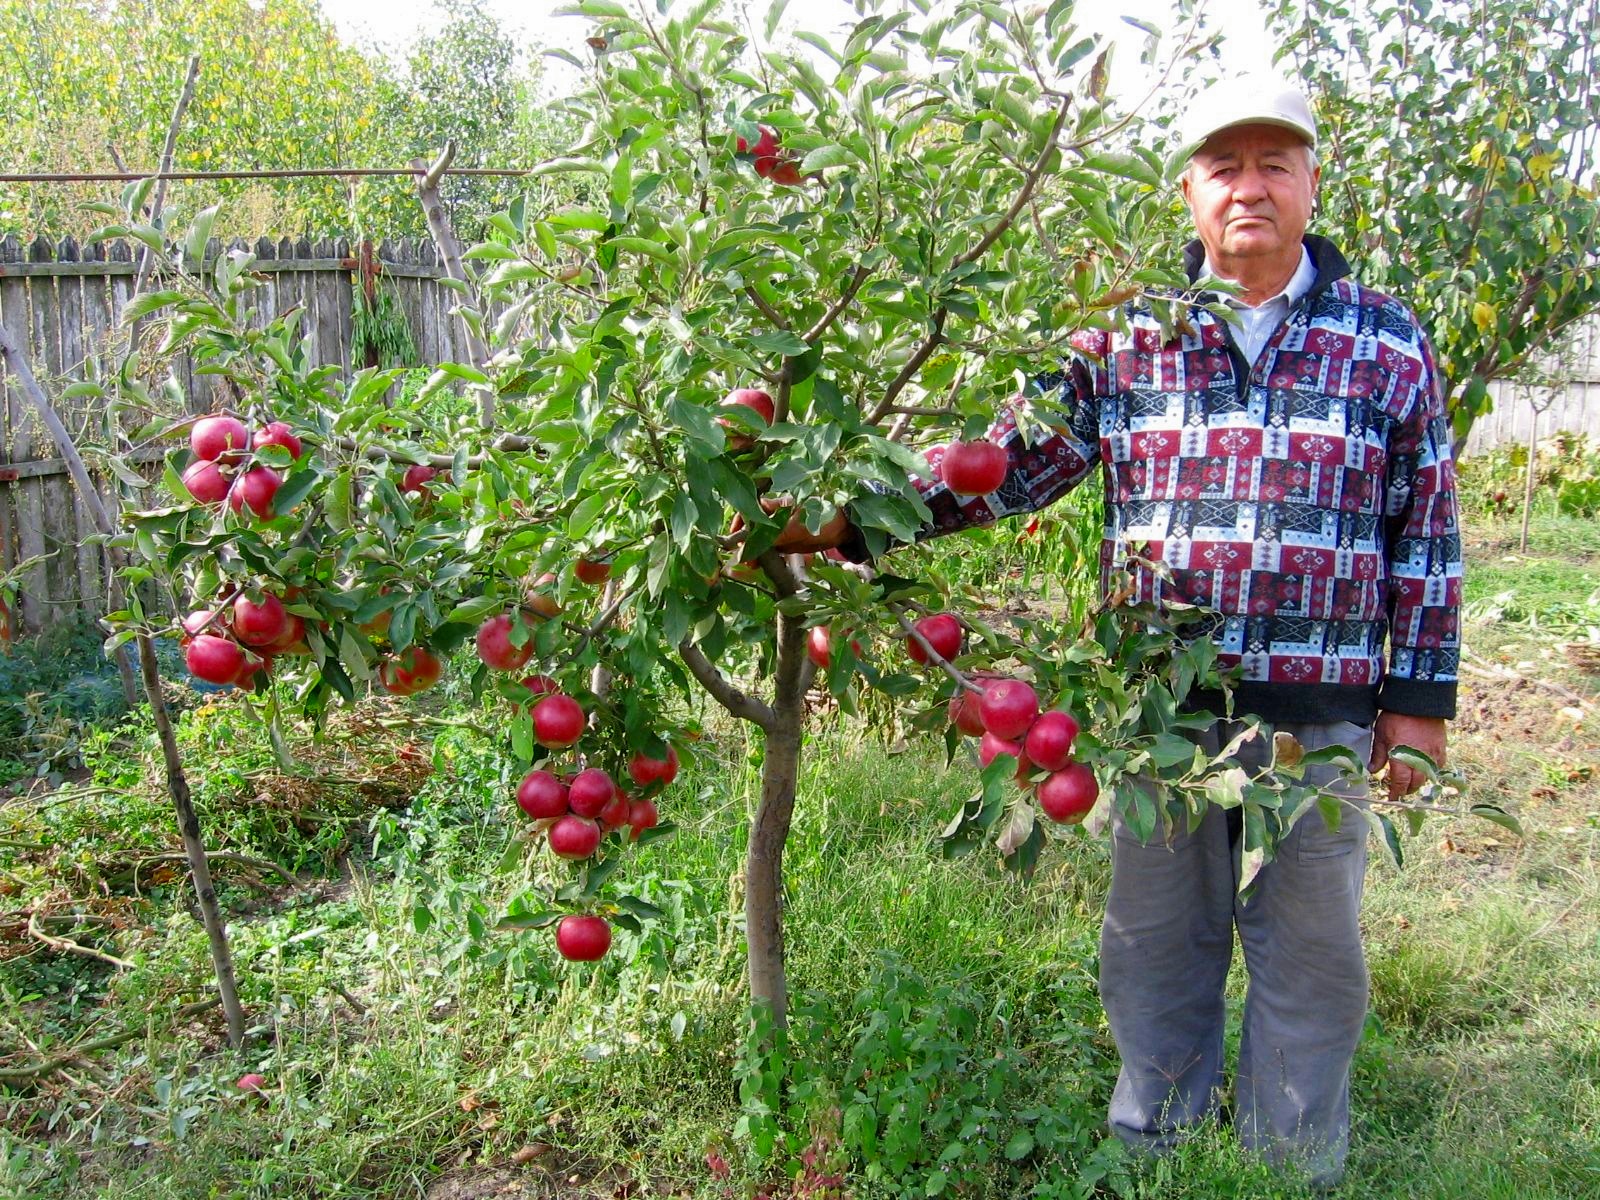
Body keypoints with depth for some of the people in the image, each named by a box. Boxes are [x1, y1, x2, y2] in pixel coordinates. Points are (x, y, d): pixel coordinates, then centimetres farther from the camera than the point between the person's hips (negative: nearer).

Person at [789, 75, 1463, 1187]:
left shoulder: (1388, 342, 2)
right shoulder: (1124, 333, 2)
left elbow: (1426, 532, 4)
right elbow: (1013, 461, -1)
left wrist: (1419, 697, 3)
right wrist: (867, 518, -13)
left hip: (1319, 708, 0)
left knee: (1310, 949, 12)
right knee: (1158, 940, 15)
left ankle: (1296, 1169, 33)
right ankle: (1149, 1148, 36)